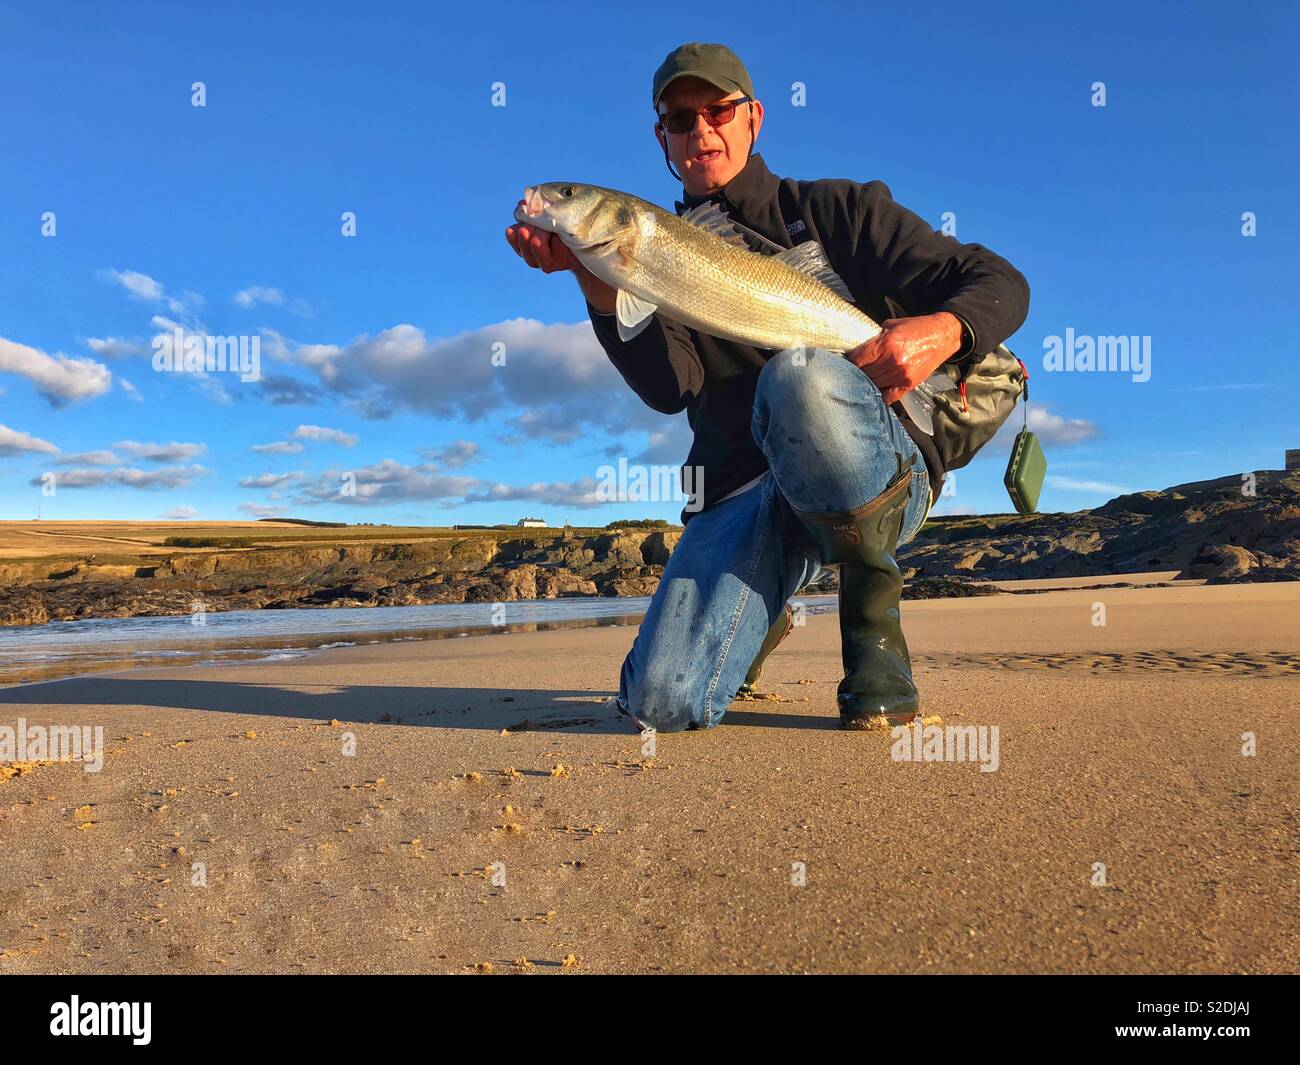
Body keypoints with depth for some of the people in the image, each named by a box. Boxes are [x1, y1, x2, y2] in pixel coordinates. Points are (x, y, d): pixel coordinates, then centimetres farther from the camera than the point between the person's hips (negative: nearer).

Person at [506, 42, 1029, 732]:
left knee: (800, 376, -38)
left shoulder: (833, 209, 10)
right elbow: (671, 386, -6)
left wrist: (942, 331, -19)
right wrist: (594, 277, -19)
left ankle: (870, 600, -9)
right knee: (661, 702, -18)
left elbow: (1001, 284, 4)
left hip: (874, 475, -2)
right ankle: (762, 612, 19)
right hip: (738, 492, 3)